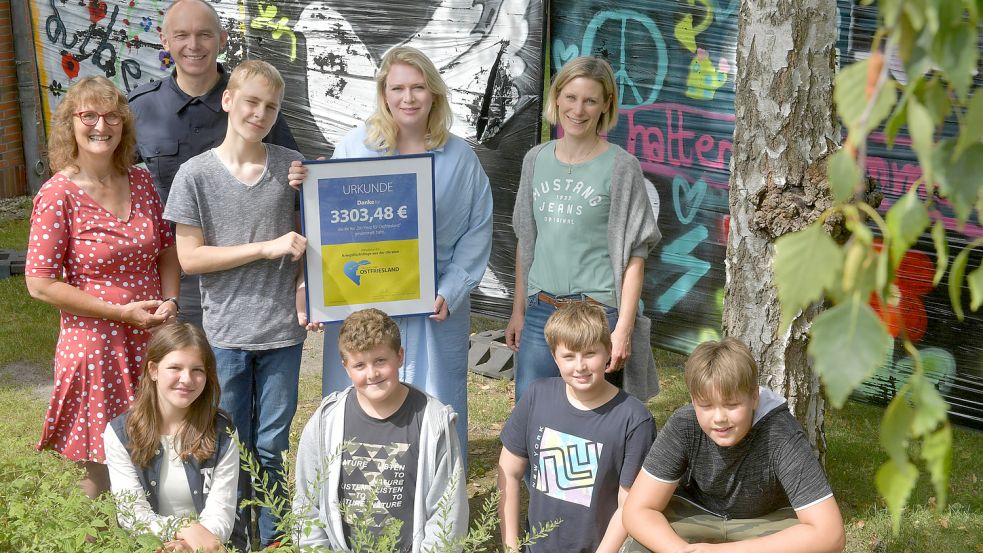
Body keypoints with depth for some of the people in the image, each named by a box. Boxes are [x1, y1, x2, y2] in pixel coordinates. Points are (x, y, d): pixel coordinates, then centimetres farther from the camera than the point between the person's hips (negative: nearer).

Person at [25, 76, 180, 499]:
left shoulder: (140, 181, 5)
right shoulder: (58, 195, -11)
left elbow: (167, 249, 16)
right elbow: (40, 283, -12)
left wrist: (170, 301, -2)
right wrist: (121, 312, -15)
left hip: (152, 341, 5)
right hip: (95, 347, -5)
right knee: (102, 470, 5)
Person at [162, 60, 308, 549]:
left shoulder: (292, 164, 1)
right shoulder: (196, 174, -5)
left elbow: (311, 237, 9)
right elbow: (189, 257, -8)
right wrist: (267, 247, -15)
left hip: (282, 328, 1)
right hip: (226, 332, -1)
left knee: (272, 446, 11)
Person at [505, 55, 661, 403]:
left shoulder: (621, 167, -4)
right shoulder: (536, 160, 9)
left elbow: (634, 256, -6)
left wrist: (623, 329, -12)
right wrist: (519, 310, 15)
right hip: (540, 312, 4)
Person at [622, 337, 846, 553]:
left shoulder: (781, 435, -32)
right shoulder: (683, 426, -26)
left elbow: (829, 534, -36)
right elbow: (637, 511, -22)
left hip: (767, 520, -1)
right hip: (697, 515, 1)